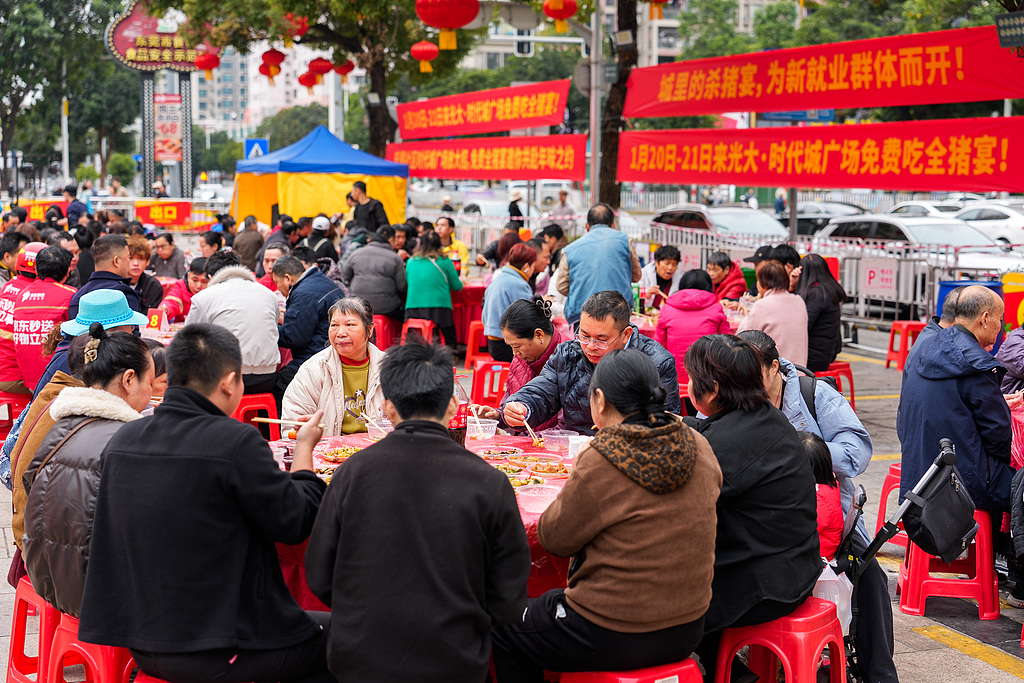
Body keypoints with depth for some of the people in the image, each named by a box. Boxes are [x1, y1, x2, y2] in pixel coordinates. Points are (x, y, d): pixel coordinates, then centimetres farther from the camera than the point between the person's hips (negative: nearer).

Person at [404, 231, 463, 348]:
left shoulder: (410, 262, 10)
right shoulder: (444, 261, 1)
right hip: (439, 310, -3)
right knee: (450, 345, 7)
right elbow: (457, 286, 7)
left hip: (412, 311, 3)